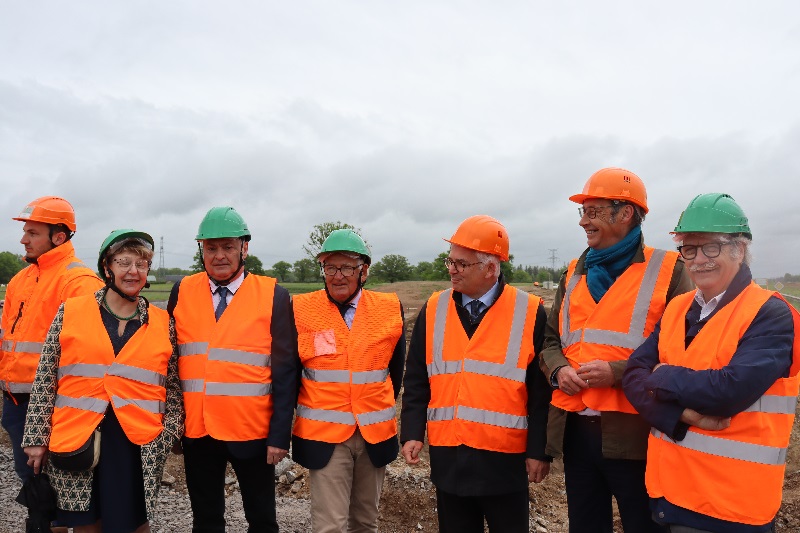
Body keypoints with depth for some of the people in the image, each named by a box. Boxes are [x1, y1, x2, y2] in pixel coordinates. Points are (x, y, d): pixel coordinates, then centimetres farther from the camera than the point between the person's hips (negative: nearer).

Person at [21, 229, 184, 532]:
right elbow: (45, 380, 3)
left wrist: (168, 437, -1)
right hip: (75, 443, 0)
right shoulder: (70, 312, 0)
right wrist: (36, 436, 2)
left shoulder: (163, 324, 2)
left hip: (140, 447, 0)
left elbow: (174, 387, 6)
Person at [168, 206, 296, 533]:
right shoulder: (182, 293, 2)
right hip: (196, 430, 3)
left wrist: (280, 434, -9)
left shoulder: (273, 296, -8)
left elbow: (285, 373, -7)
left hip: (253, 431, -2)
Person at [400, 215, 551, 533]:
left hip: (504, 457, -3)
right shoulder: (433, 310, 2)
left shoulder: (530, 313, -7)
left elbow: (541, 390, -5)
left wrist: (538, 449, -5)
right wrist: (412, 432, -1)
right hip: (447, 455, 3)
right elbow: (416, 381, 6)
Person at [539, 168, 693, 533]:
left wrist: (619, 372, -19)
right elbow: (551, 339, 17)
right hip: (576, 430, 5)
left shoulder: (668, 270, -4)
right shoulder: (575, 272, 13)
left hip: (635, 433, -5)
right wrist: (559, 370, -4)